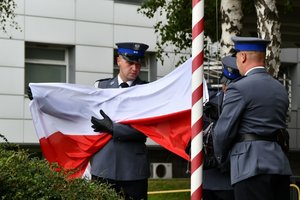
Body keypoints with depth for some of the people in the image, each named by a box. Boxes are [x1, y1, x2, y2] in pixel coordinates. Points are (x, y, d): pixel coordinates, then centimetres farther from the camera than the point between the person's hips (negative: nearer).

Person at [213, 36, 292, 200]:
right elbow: (276, 123, 16)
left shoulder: (239, 88, -7)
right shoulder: (280, 89, 16)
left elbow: (223, 130, -7)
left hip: (251, 167, -8)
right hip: (280, 164, 8)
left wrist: (220, 156, 10)